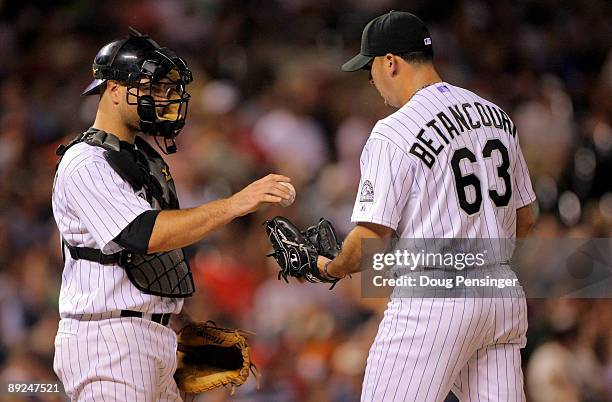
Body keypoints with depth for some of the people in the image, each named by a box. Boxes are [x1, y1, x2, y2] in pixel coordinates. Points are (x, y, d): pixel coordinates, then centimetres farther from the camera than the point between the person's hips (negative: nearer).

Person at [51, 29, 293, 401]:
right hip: (108, 342, -10)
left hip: (153, 342, 10)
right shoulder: (86, 164, -12)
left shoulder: (145, 157, 20)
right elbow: (148, 235, -24)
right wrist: (235, 204, -27)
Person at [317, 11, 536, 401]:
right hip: (505, 298, 7)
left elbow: (371, 239, -13)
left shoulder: (393, 134, -10)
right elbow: (524, 219, 19)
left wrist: (330, 269, 6)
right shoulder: (498, 116, 12)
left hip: (432, 304, -7)